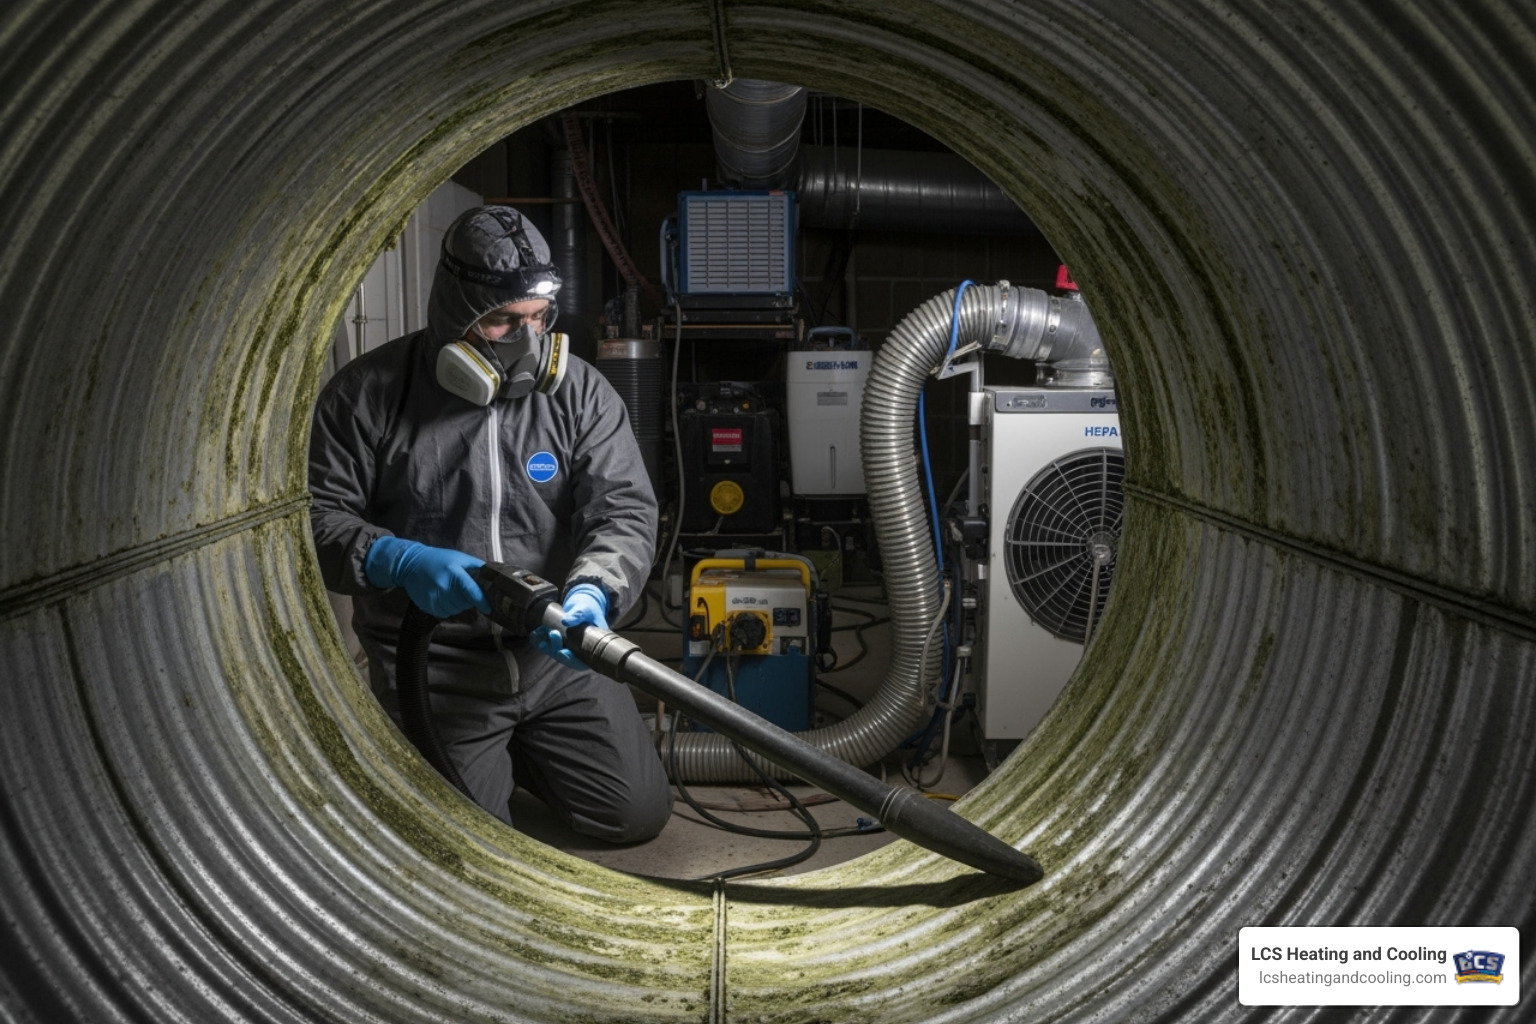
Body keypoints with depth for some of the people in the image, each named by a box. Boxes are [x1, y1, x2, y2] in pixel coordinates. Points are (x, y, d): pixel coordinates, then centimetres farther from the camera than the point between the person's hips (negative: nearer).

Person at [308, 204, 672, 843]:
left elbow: (625, 509, -9)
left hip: (556, 653, 3)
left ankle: (516, 750, 32)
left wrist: (593, 591, -30)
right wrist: (397, 560, -26)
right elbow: (315, 515, -7)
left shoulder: (579, 392, -3)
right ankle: (479, 763, 31)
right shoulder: (368, 394, -8)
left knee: (639, 814, 6)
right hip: (433, 668, -2)